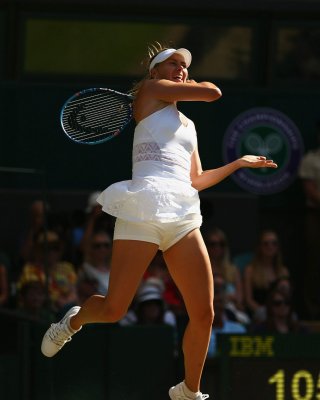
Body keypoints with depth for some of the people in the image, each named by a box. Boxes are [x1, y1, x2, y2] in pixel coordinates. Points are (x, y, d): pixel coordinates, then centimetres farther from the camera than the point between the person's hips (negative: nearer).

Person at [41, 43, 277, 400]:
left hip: (183, 217, 7)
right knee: (113, 310, -9)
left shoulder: (187, 125, 27)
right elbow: (213, 93, 0)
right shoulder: (150, 89, 7)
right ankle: (73, 321, 26)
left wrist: (239, 163, 33)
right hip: (144, 210, -7)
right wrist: (197, 87, 21)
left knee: (203, 314, -3)